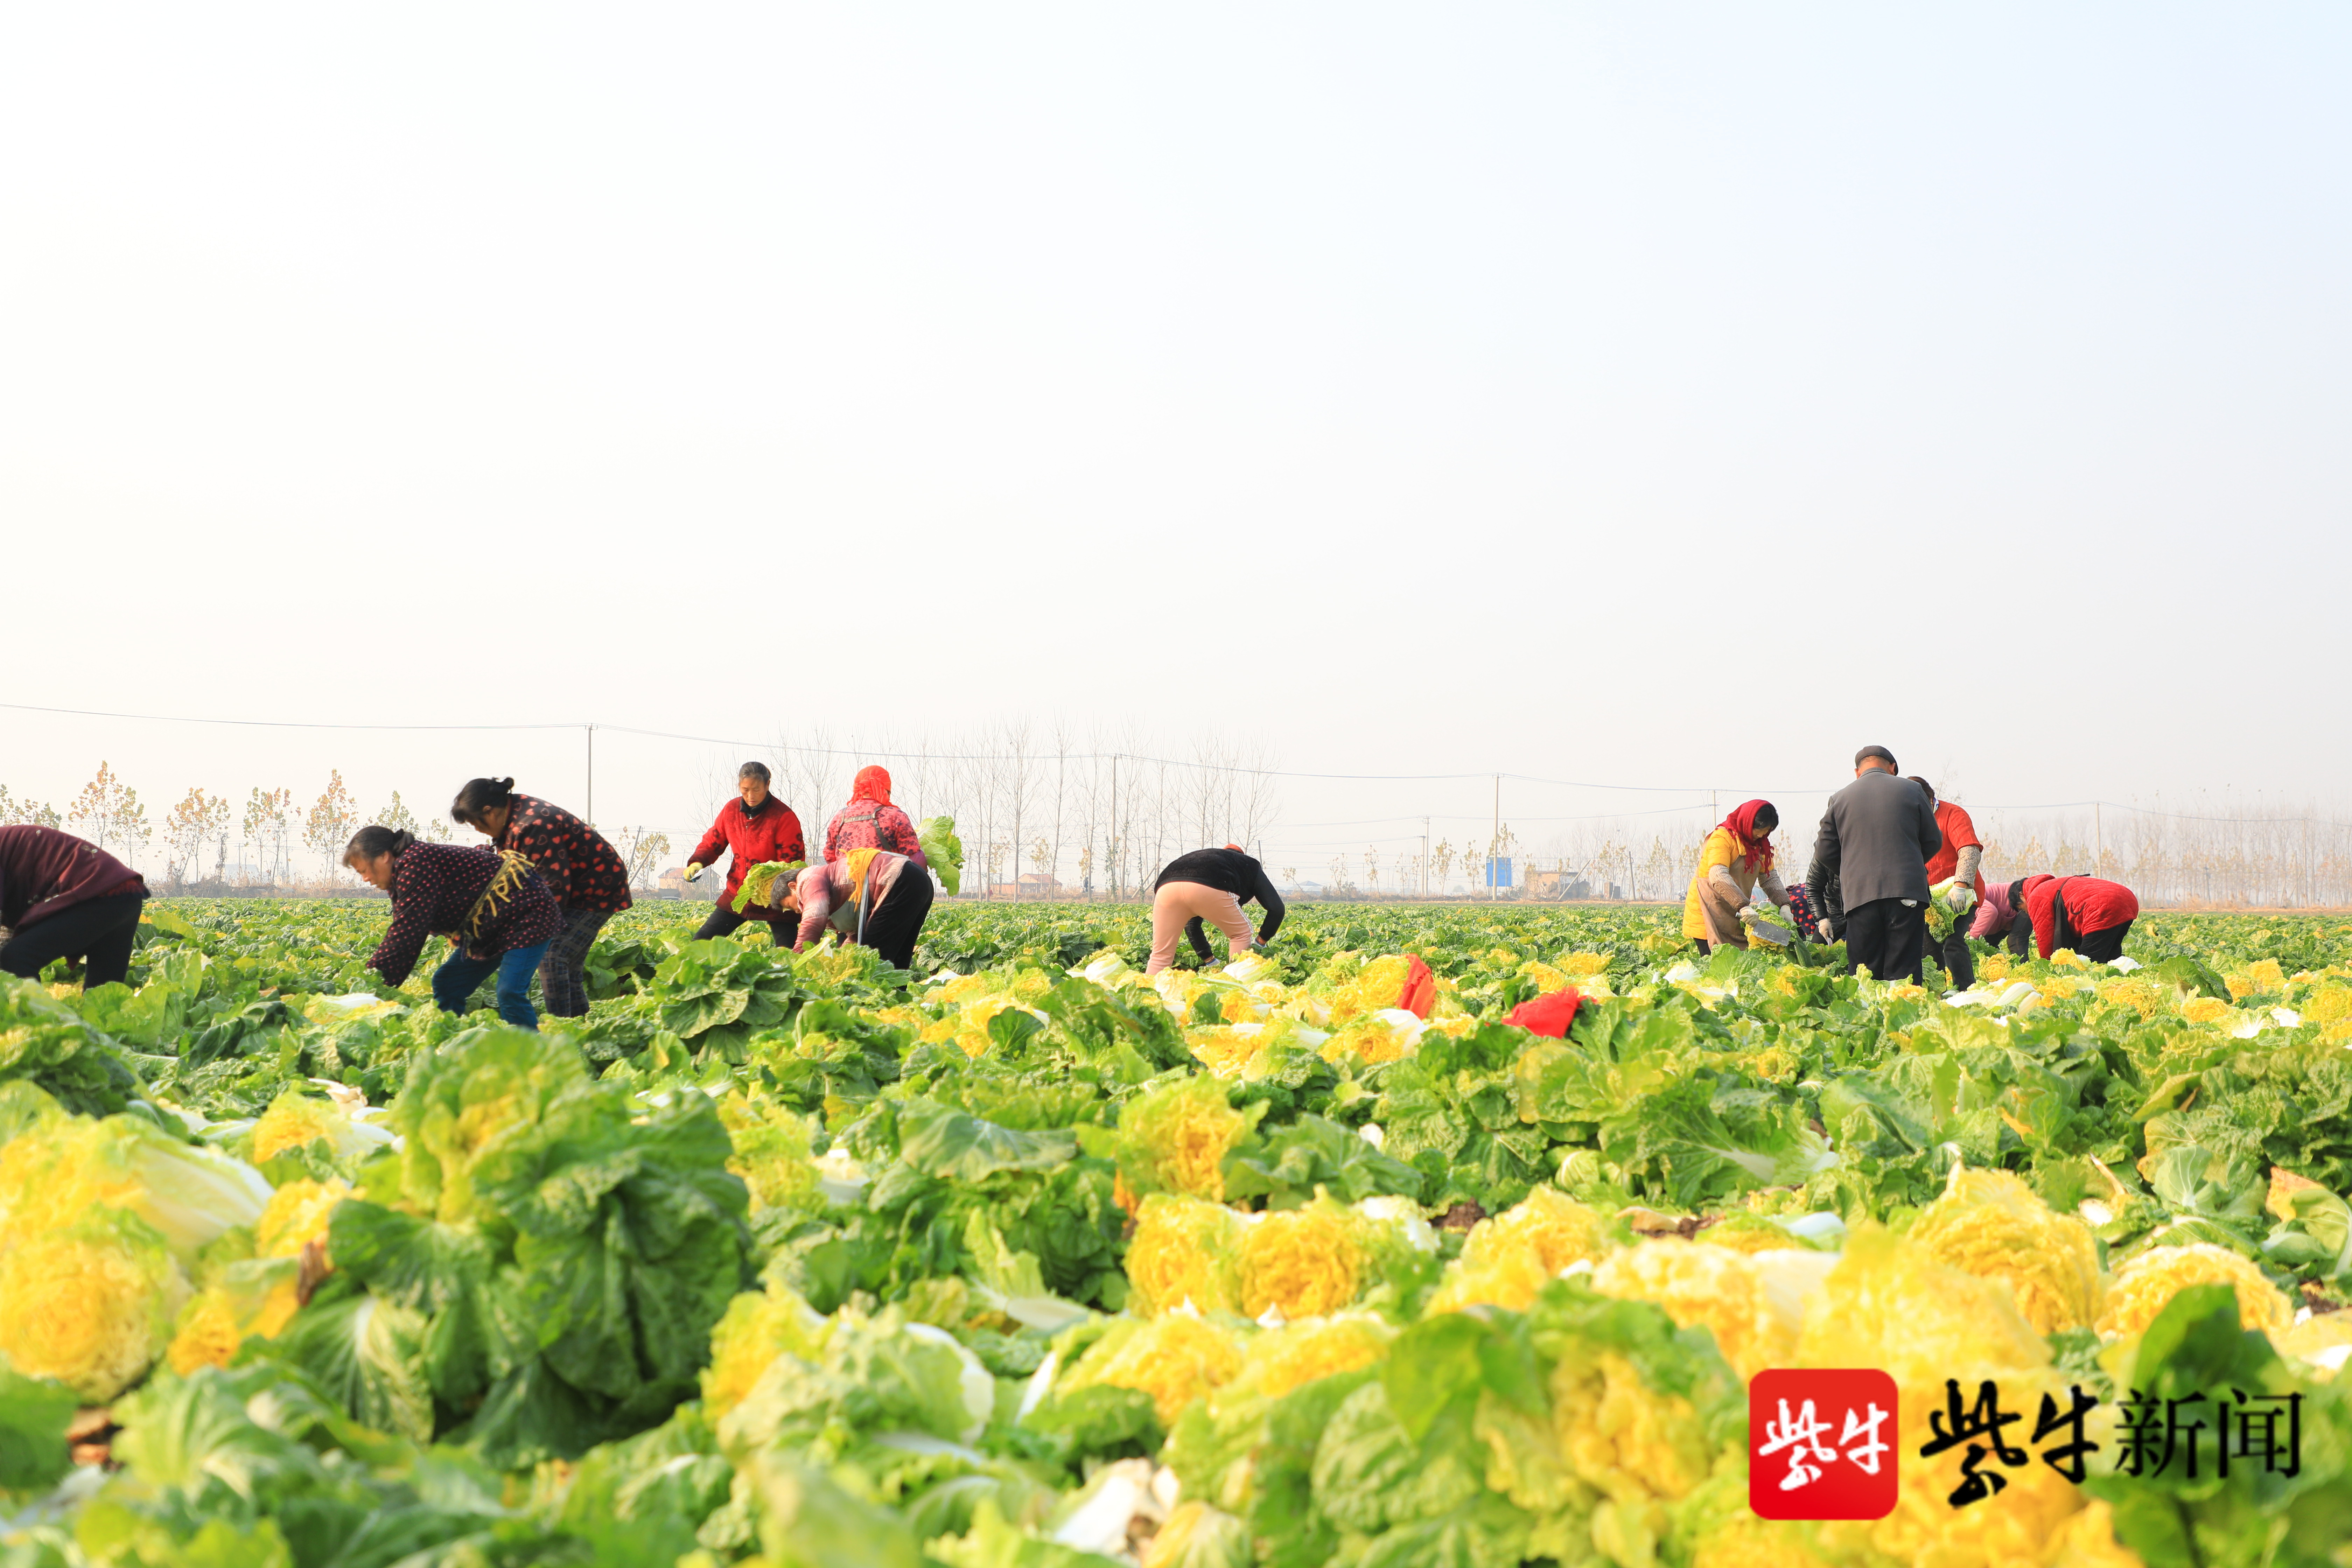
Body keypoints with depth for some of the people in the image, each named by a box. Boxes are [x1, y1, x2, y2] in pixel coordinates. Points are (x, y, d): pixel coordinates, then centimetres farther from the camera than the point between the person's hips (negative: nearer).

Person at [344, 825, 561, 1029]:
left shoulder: (415, 865, -22)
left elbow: (405, 934, -26)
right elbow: (406, 932, 8)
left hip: (527, 913, -11)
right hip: (491, 928, 11)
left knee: (510, 994, -23)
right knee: (446, 984, 10)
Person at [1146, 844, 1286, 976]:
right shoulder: (1251, 865, 35)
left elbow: (1192, 925, 45)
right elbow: (1277, 908, 24)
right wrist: (1261, 941, 36)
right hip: (1209, 889, -4)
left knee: (1161, 956, 13)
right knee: (1241, 933, 23)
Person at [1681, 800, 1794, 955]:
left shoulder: (1760, 844, 11)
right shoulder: (1722, 838, -15)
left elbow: (1770, 878, 6)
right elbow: (1718, 877, -29)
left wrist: (1784, 905, -12)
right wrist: (1743, 906, -39)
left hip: (1736, 917, 7)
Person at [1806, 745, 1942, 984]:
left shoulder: (1840, 799, 8)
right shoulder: (1911, 790, 6)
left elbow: (1824, 853, 11)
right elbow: (1933, 841, 13)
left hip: (1859, 895, 1)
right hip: (1907, 892, -1)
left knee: (1863, 975, 2)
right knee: (1904, 974, -2)